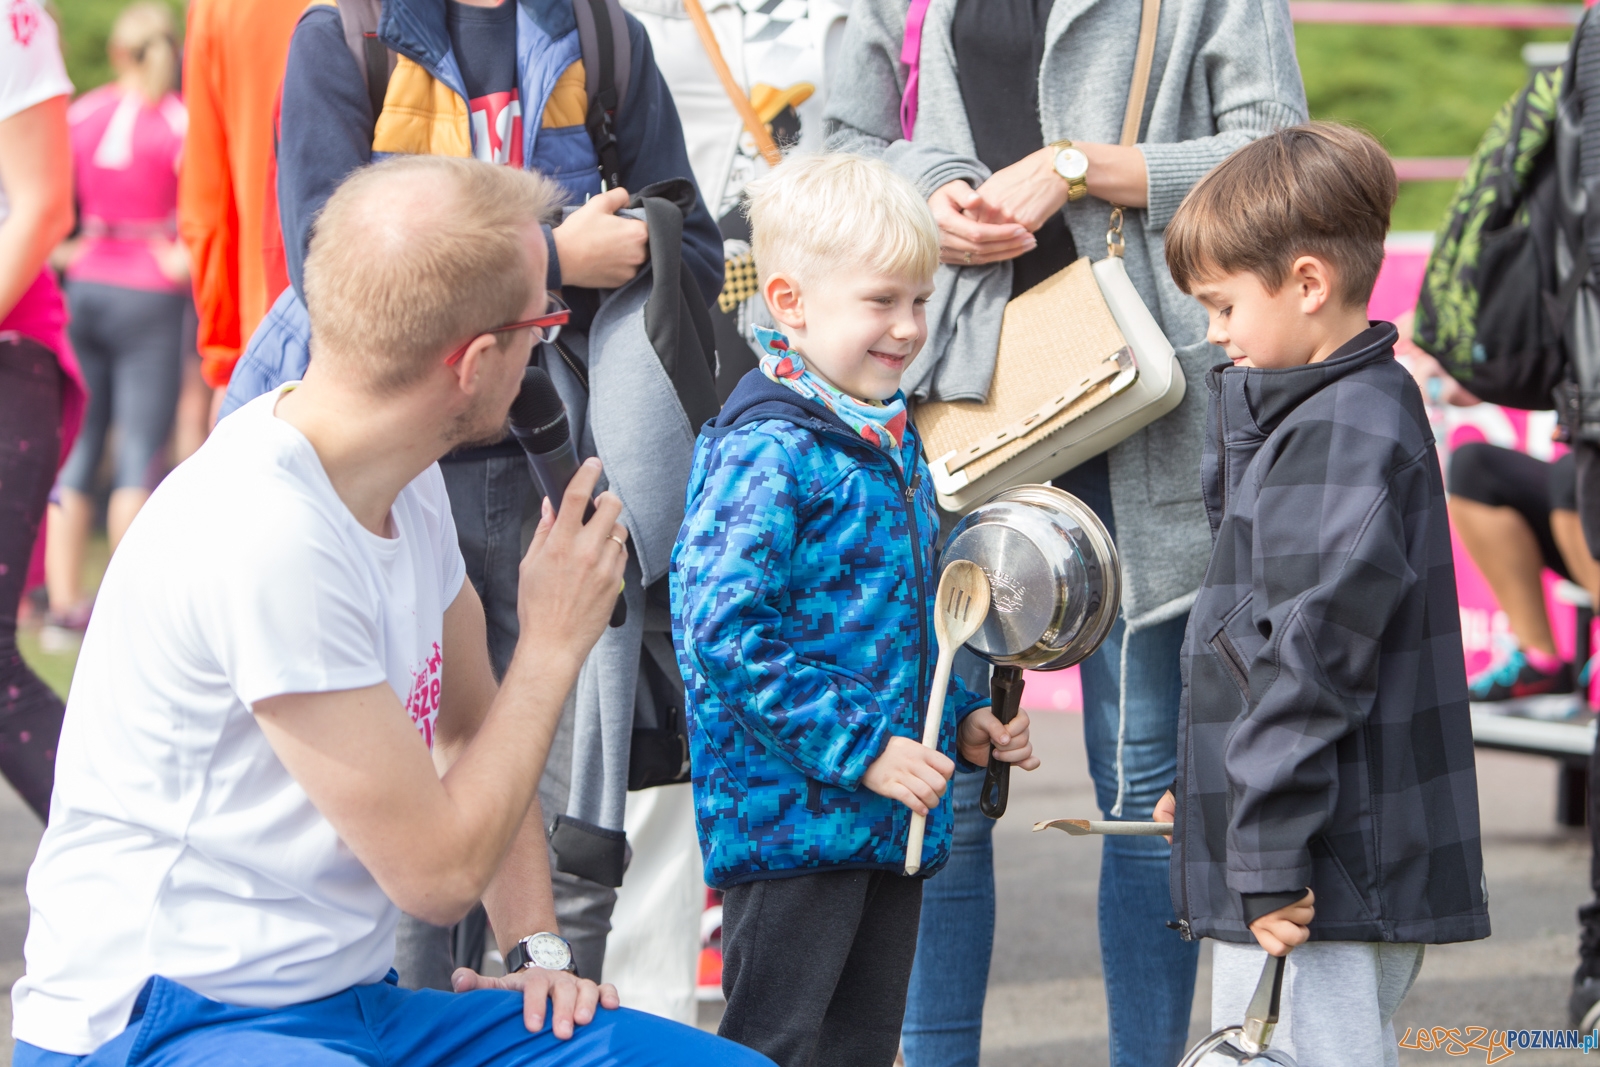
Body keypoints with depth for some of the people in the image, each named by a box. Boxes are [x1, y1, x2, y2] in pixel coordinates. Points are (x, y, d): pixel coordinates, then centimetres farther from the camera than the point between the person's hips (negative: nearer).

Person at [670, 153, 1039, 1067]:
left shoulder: (893, 443, 13)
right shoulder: (768, 454, -16)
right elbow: (724, 633, -22)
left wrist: (962, 719, 10)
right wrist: (861, 745, -21)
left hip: (891, 818, 9)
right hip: (790, 812, -9)